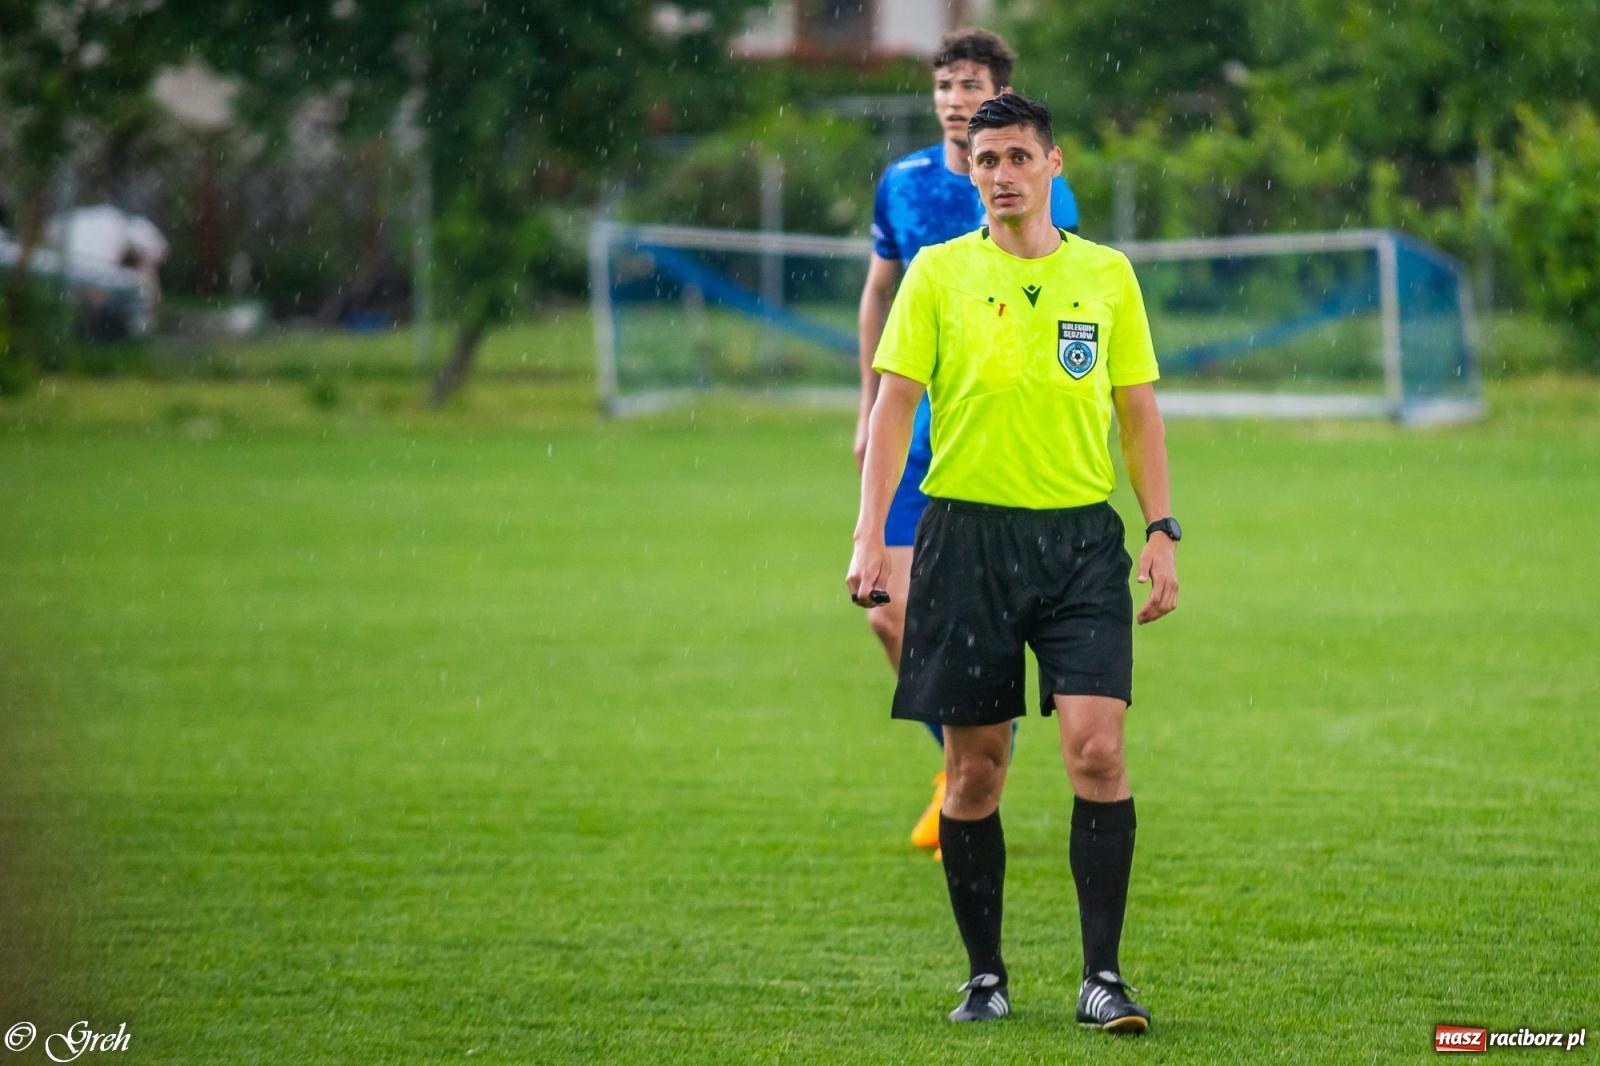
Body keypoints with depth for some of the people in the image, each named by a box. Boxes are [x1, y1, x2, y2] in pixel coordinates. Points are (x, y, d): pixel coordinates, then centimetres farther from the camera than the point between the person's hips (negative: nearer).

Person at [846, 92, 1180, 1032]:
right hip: (968, 534, 0)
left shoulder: (1107, 275, 8)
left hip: (1081, 536, 0)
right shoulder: (939, 273, 3)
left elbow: (1139, 413, 12)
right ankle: (985, 974, 15)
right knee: (975, 768, 2)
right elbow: (895, 403, 1)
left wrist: (1162, 531, 3)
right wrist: (871, 535, -9)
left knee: (1098, 749, -12)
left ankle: (1103, 975, -8)